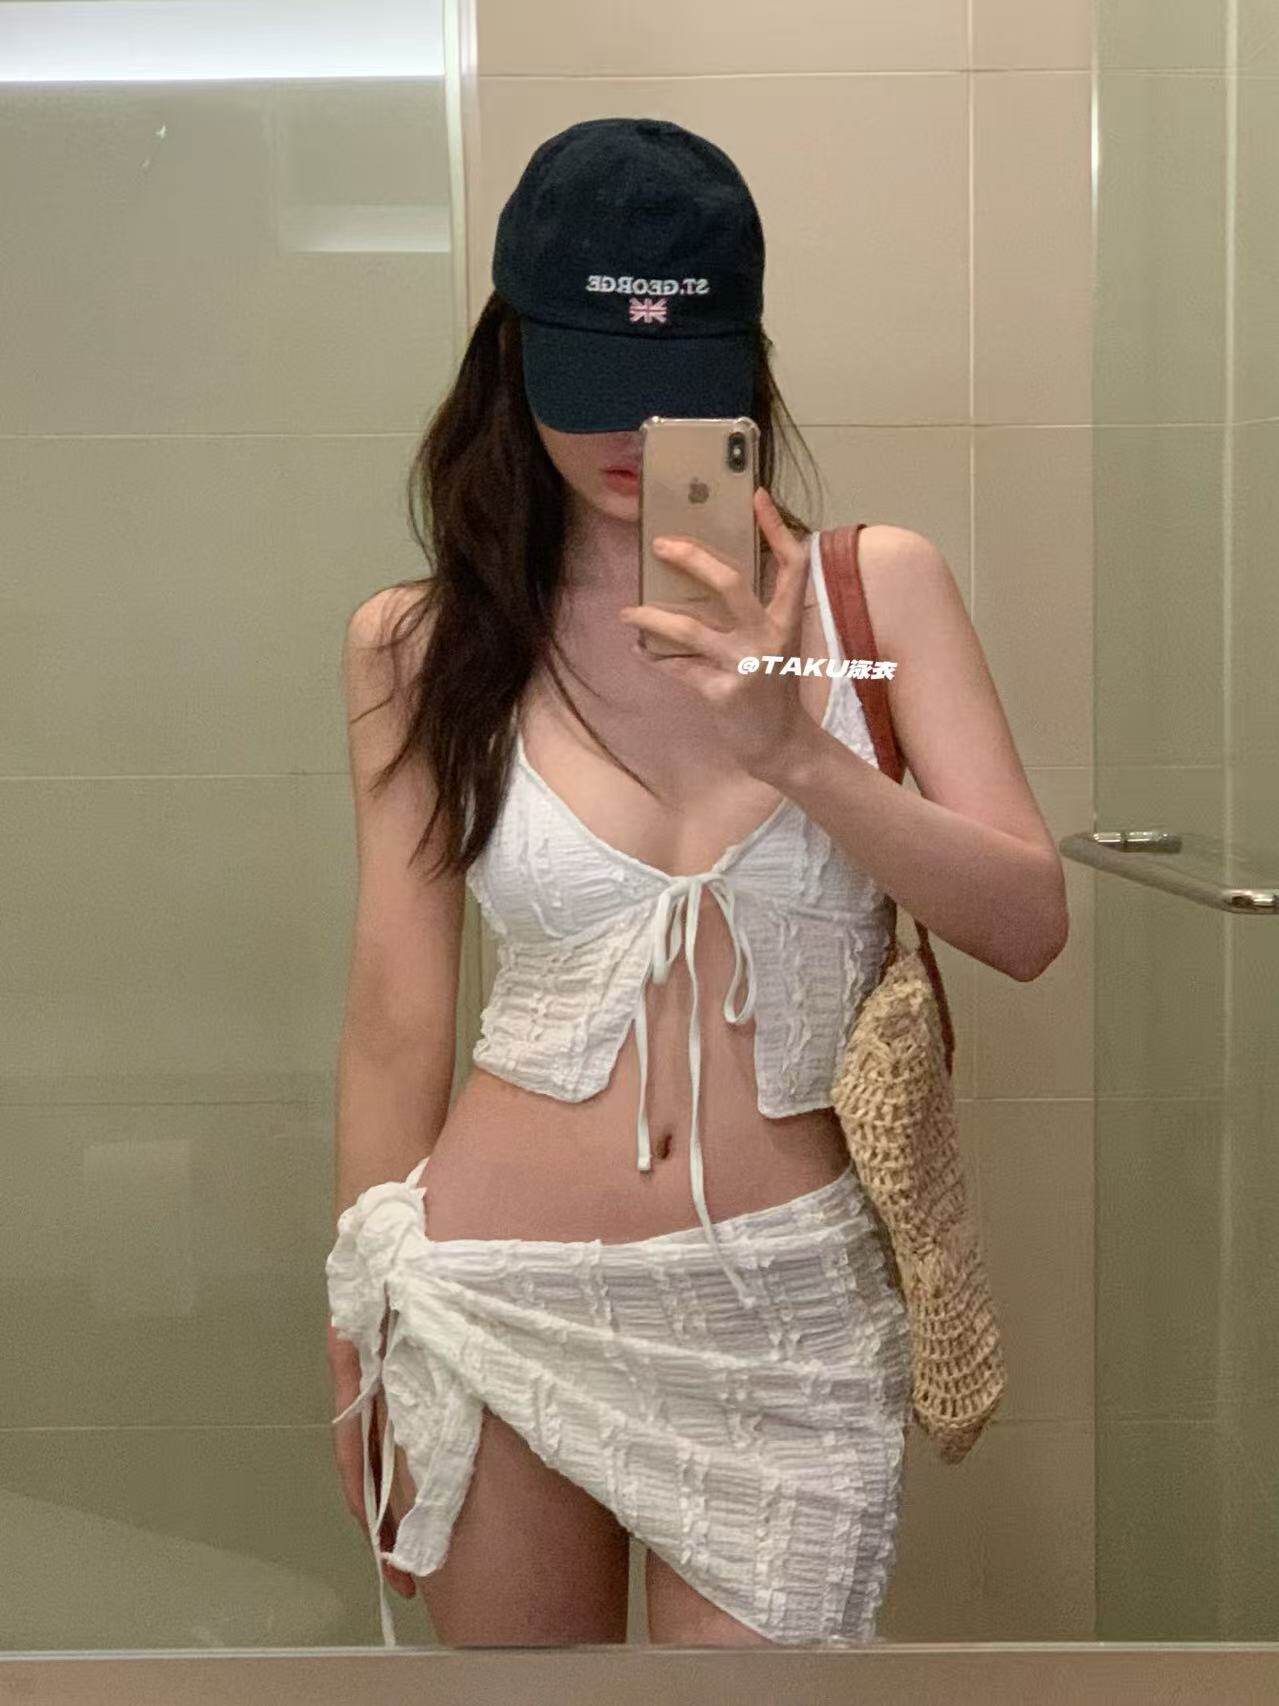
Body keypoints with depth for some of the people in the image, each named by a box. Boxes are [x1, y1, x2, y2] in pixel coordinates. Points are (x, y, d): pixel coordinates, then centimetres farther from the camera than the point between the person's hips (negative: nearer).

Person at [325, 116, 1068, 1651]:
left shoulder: (873, 588, -2)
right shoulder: (420, 644, -2)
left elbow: (1029, 924, -7)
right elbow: (395, 1018, 3)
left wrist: (788, 747, -21)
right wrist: (357, 1351, 8)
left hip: (786, 1307, 0)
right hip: (493, 1289, 1)